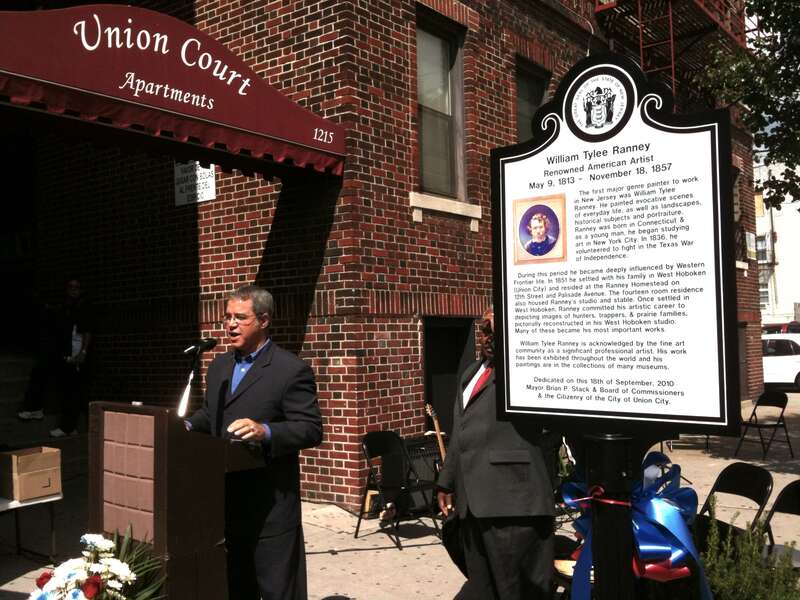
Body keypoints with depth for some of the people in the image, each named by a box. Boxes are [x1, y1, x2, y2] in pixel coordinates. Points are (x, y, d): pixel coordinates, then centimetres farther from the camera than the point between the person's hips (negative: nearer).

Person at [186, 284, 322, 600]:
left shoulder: (292, 370, -12)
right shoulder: (219, 366, 12)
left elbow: (311, 430, -16)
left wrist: (266, 431, -30)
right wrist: (188, 425, 3)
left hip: (270, 505, -7)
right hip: (225, 500, 7)